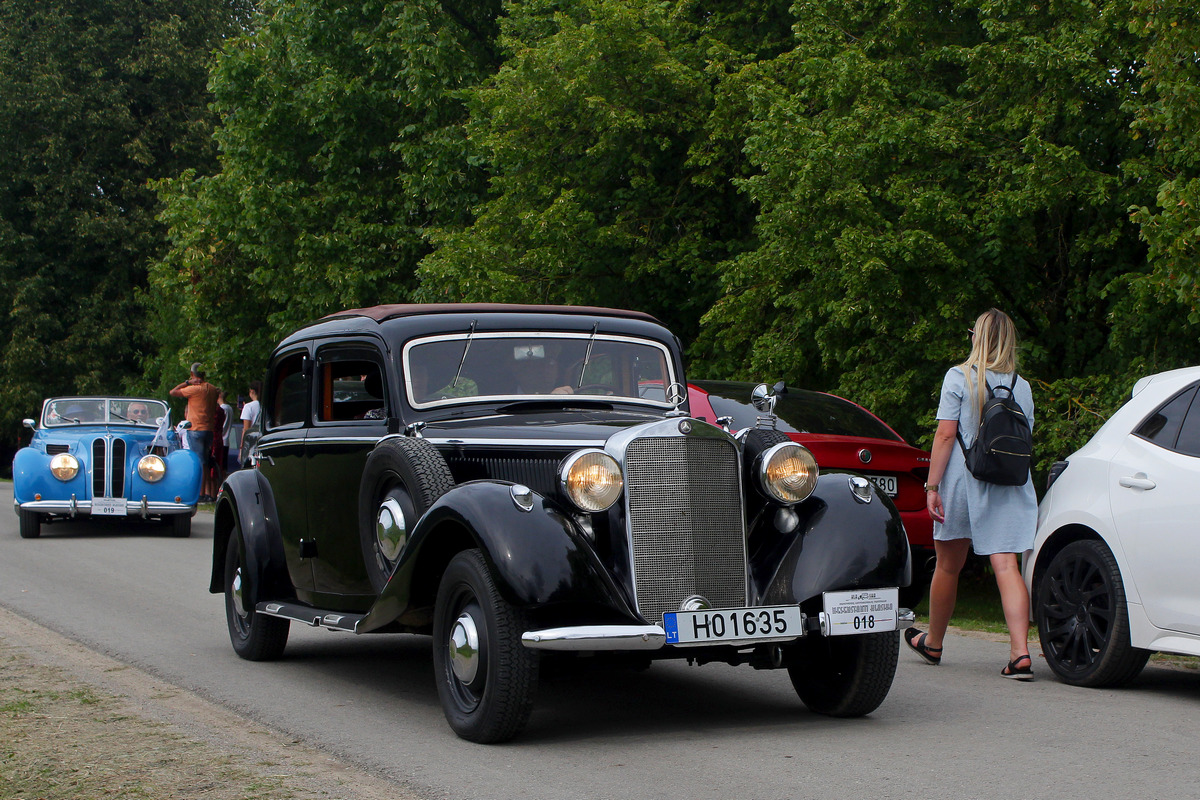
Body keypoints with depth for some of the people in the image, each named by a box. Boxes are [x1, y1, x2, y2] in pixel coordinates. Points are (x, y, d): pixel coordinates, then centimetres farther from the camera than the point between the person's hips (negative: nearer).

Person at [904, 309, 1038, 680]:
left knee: (948, 566, 13)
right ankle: (1020, 653, -18)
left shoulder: (959, 377, -3)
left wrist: (932, 486, -8)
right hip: (1010, 484, 2)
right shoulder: (1023, 387, 8)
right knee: (1006, 566, -5)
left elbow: (946, 434, -8)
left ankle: (933, 643, 30)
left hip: (964, 481, -2)